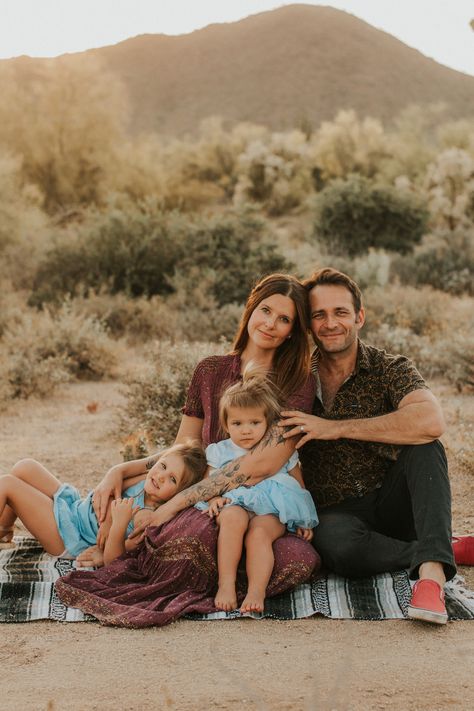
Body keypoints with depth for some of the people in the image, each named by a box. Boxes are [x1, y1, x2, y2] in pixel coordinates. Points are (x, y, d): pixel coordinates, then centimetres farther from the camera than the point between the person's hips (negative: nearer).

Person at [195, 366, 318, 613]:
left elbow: (300, 487, 20)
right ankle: (226, 583, -35)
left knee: (259, 533, -36)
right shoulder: (220, 452, 16)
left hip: (272, 511, 0)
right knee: (233, 517, -37)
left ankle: (256, 592, -40)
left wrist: (303, 522, 7)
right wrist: (214, 498, -10)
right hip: (234, 504, 0)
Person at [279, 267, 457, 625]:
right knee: (338, 544, -35)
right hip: (337, 512, 1)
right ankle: (452, 549, -17)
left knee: (424, 448, -29)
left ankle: (432, 571, -37)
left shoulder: (390, 368, -6)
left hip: (393, 502, 0)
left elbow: (431, 422, -28)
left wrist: (336, 428, -25)